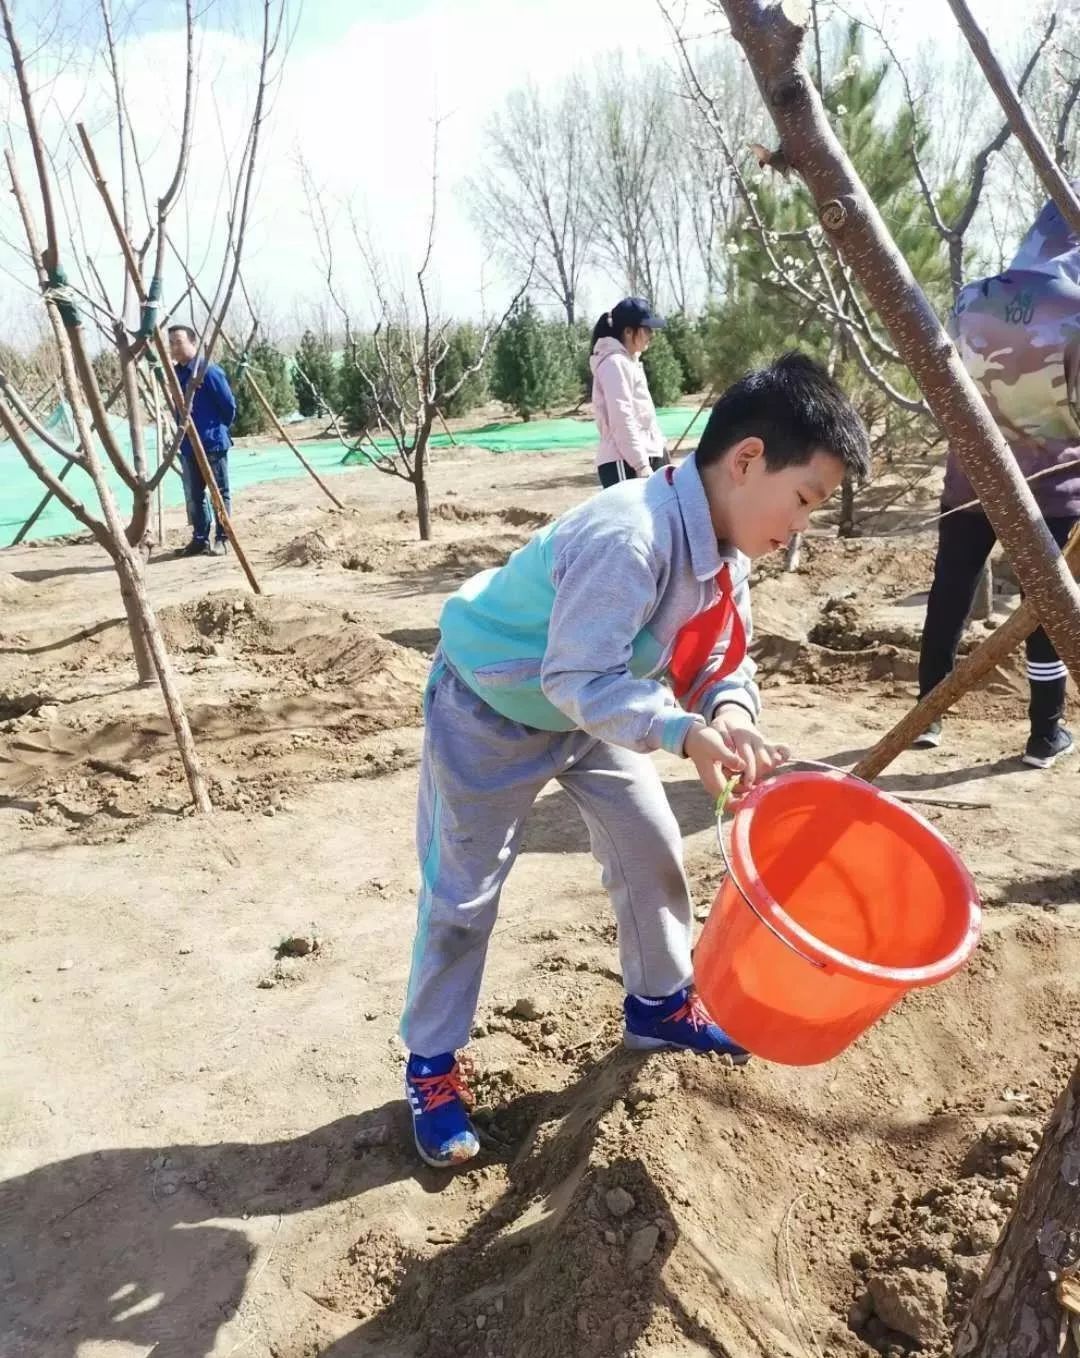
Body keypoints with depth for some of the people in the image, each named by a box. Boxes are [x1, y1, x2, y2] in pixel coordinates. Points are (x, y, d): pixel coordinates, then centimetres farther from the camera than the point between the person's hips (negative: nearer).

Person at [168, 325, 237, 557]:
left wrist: (220, 427, 1)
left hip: (213, 442, -7)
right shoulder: (175, 373, 9)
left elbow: (229, 405, -10)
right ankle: (200, 539, 18)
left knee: (219, 492, 2)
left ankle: (222, 539, 9)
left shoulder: (208, 371, -13)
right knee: (193, 495, 10)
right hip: (188, 445, 7)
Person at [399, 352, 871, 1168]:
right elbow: (578, 679, -38)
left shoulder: (727, 547, -8)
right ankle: (432, 1064, 22)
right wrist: (686, 733, -48)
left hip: (590, 710, 8)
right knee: (463, 892, 3)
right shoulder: (626, 539, -37)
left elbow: (723, 659, -5)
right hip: (490, 707, -8)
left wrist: (732, 715, -26)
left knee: (652, 849, 11)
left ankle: (660, 1004, 34)